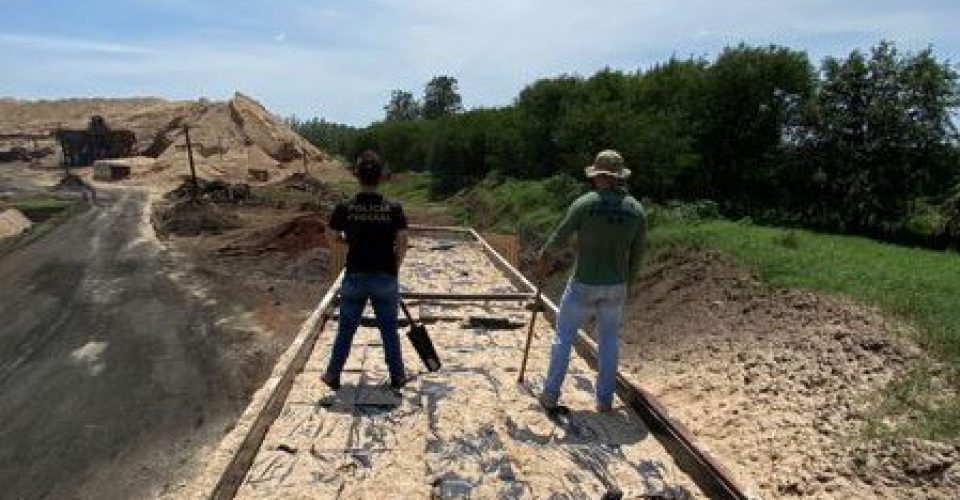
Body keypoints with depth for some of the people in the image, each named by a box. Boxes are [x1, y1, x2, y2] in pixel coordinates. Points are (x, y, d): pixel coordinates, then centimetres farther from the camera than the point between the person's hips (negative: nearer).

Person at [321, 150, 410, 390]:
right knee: (389, 330, 13)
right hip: (385, 278, 0)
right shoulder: (394, 209, -8)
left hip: (355, 278, 1)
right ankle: (397, 376, 24)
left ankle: (333, 375, 28)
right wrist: (393, 268, 8)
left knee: (345, 330, 15)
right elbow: (402, 245, -7)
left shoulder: (345, 208, -7)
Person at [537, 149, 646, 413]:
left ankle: (551, 395, 19)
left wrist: (544, 252, 13)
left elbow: (558, 239, -9)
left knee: (564, 336, 12)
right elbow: (637, 255, 4)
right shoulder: (636, 209, -3)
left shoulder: (584, 204, -15)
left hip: (583, 284, -3)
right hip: (615, 287, 3)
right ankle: (605, 399, 24)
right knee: (608, 339, 19)